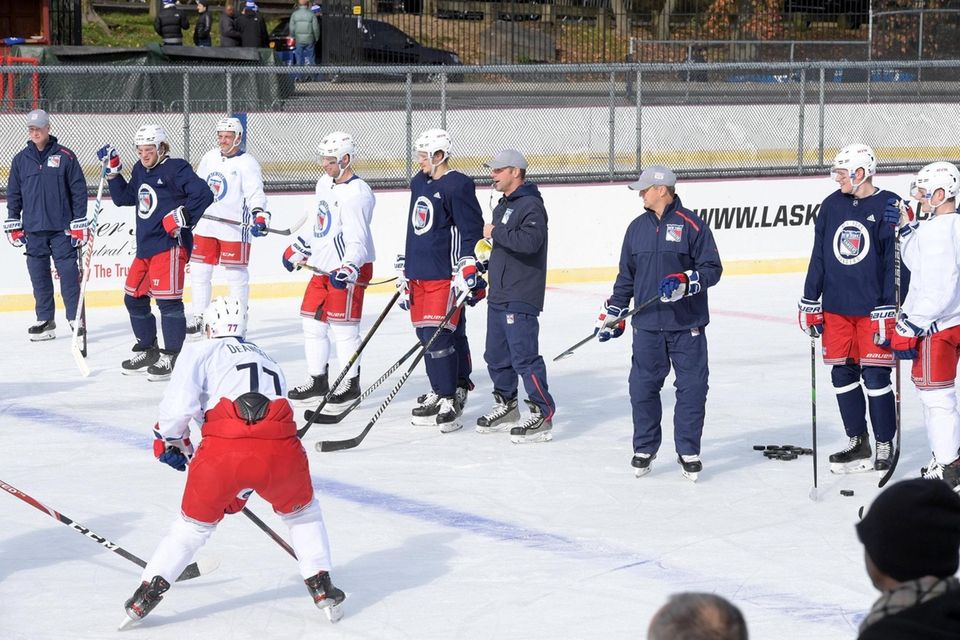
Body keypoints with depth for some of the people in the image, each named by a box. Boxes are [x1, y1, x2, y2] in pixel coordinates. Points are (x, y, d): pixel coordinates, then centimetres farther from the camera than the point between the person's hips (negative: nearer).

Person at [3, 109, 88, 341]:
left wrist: (79, 223, -4)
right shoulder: (21, 160, 8)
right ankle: (45, 321, 12)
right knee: (39, 276, 5)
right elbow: (13, 193, 14)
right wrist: (13, 225, 8)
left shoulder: (65, 156, -1)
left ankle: (75, 318, 3)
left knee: (68, 273, -5)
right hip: (33, 229, 3)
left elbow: (79, 190, 0)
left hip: (62, 227, -3)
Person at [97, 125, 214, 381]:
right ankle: (147, 350, 27)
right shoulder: (140, 170, 15)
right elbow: (124, 198, 24)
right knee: (134, 298, 14)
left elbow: (204, 194, -18)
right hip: (145, 246, 9)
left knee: (167, 298, -11)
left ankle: (171, 356, -5)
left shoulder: (175, 168, -11)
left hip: (170, 245, -9)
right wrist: (113, 170, 16)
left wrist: (183, 217, -22)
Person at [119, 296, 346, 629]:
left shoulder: (199, 352, 20)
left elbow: (178, 404, 3)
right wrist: (241, 490, 45)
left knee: (194, 524, 21)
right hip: (280, 449, 2)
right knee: (301, 510, 31)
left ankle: (147, 593, 17)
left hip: (222, 451, -2)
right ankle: (322, 587, 23)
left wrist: (170, 439, 25)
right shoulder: (269, 361, 36)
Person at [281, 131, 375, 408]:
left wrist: (349, 268, -36)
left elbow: (357, 240, -24)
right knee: (312, 321, 11)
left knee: (343, 326, -6)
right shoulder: (324, 184, 10)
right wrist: (300, 248, 26)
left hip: (349, 269, -10)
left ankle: (351, 384, 6)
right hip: (323, 266, 10)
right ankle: (318, 381, 22)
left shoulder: (356, 194, -19)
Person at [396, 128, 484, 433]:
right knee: (426, 335, 11)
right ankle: (440, 392, 21)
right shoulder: (418, 183, 16)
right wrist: (404, 270, 26)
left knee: (440, 336, -13)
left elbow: (471, 231, -14)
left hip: (445, 275, -9)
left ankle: (450, 399, -9)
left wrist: (467, 274, -19)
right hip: (418, 273, 9)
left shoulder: (457, 185, -11)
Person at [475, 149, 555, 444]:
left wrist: (495, 233, -21)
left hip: (521, 297, -10)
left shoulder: (531, 205, -14)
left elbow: (530, 241, -30)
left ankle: (542, 414, -8)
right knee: (497, 354, 15)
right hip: (498, 295, 10)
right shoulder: (503, 206, 18)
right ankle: (506, 405, 28)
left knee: (524, 355, -11)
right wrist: (485, 246, 16)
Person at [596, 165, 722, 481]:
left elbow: (712, 268, -6)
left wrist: (685, 282, -22)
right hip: (647, 324, 4)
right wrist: (611, 315, 19)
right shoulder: (638, 227, 12)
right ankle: (644, 449, 17)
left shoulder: (691, 225, -5)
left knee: (691, 388, 0)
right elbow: (626, 275, 19)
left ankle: (688, 452, 11)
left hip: (687, 325, -4)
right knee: (643, 387, 4)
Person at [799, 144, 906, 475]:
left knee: (875, 376, -4)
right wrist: (810, 303, 11)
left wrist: (889, 311, -14)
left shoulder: (889, 206, -8)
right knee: (842, 374, 8)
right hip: (835, 308, 5)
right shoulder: (832, 205, 8)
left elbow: (896, 263, -10)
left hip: (872, 309, -5)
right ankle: (857, 443, 20)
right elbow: (819, 257, 13)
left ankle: (885, 445, 8)